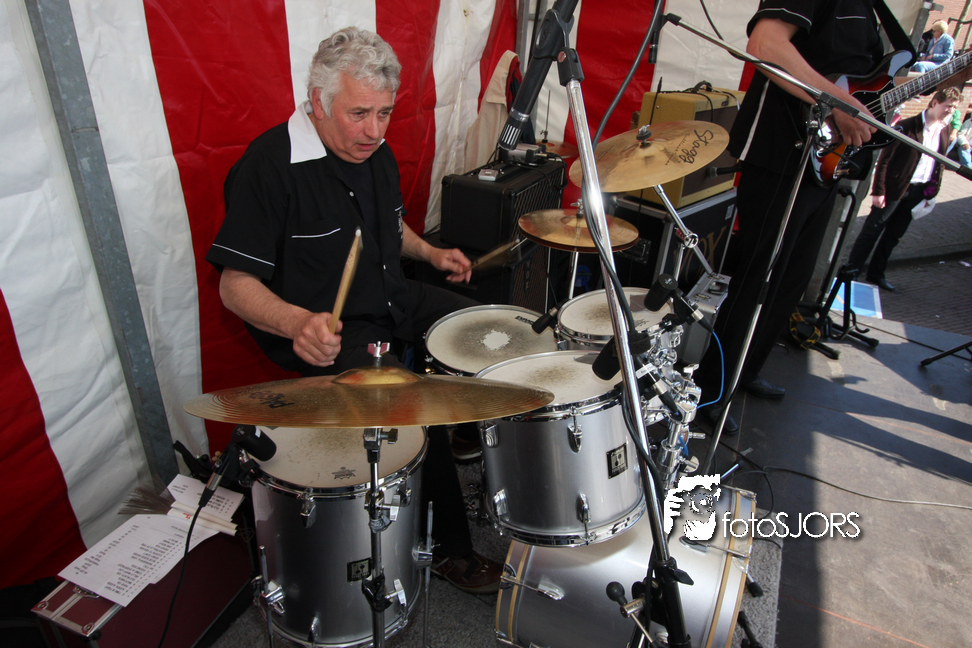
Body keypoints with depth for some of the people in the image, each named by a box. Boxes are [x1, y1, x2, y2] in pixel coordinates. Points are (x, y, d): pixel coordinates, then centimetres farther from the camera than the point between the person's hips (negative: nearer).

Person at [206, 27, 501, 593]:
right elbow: (236, 285, -20)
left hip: (394, 298, 8)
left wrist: (429, 252, 5)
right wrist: (299, 323, -39)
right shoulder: (269, 165, -19)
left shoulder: (376, 151, 6)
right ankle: (450, 547, -2)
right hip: (325, 328, -8)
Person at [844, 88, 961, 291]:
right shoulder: (908, 126, -11)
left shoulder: (944, 130, 8)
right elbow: (885, 159, -13)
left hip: (919, 191, 6)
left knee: (894, 235, 12)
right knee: (873, 229, 0)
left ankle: (876, 274, 21)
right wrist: (878, 190, -16)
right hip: (895, 188, -6)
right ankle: (851, 270, 8)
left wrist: (932, 191, 10)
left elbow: (940, 163, 17)